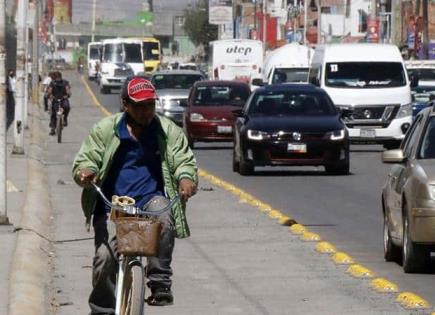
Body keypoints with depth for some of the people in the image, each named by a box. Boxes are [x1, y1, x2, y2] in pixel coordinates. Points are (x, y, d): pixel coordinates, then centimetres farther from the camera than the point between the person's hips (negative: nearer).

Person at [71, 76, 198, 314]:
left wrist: (186, 179, -19)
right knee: (105, 257, -16)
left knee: (164, 221, -35)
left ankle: (160, 284, -24)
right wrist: (84, 172, -20)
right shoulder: (105, 130, 5)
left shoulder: (168, 131, 6)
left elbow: (184, 161, 5)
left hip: (151, 199, 0)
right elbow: (84, 160, 5)